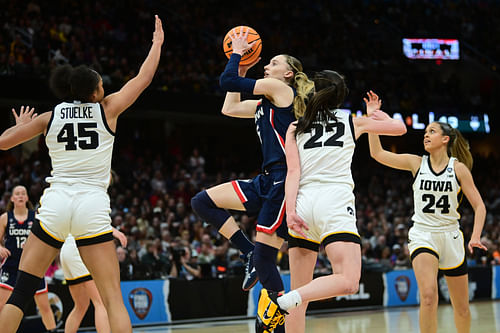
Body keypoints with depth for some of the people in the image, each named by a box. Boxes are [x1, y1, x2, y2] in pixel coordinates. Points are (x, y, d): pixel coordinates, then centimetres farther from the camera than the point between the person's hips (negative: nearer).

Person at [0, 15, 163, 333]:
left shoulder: (50, 116, 9)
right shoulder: (107, 109, 7)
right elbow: (144, 78, 17)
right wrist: (157, 43, 32)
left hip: (56, 203, 2)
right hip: (93, 206, -1)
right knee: (113, 297, -2)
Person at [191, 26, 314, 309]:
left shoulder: (281, 88, -3)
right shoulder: (267, 104, 22)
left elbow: (227, 81, -6)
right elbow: (229, 108, 30)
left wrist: (237, 53, 11)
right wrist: (242, 70, 29)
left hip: (285, 180, -9)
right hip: (267, 180, 9)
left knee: (265, 258, -11)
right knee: (202, 201, 4)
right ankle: (250, 254, 1)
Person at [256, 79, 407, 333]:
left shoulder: (295, 128, 17)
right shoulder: (354, 122, 16)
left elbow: (293, 171, 3)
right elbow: (400, 127, 28)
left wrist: (290, 211, -6)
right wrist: (377, 113, 46)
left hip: (303, 203, 4)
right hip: (335, 203, -3)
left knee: (300, 294, 7)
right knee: (348, 282, -16)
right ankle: (281, 302, -33)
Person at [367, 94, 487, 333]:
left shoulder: (459, 168, -2)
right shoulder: (417, 163, 1)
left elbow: (479, 206, -1)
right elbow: (378, 154, -2)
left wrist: (475, 237, -16)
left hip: (450, 236, 1)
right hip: (422, 235, -1)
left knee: (461, 307, 10)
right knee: (428, 295, -24)